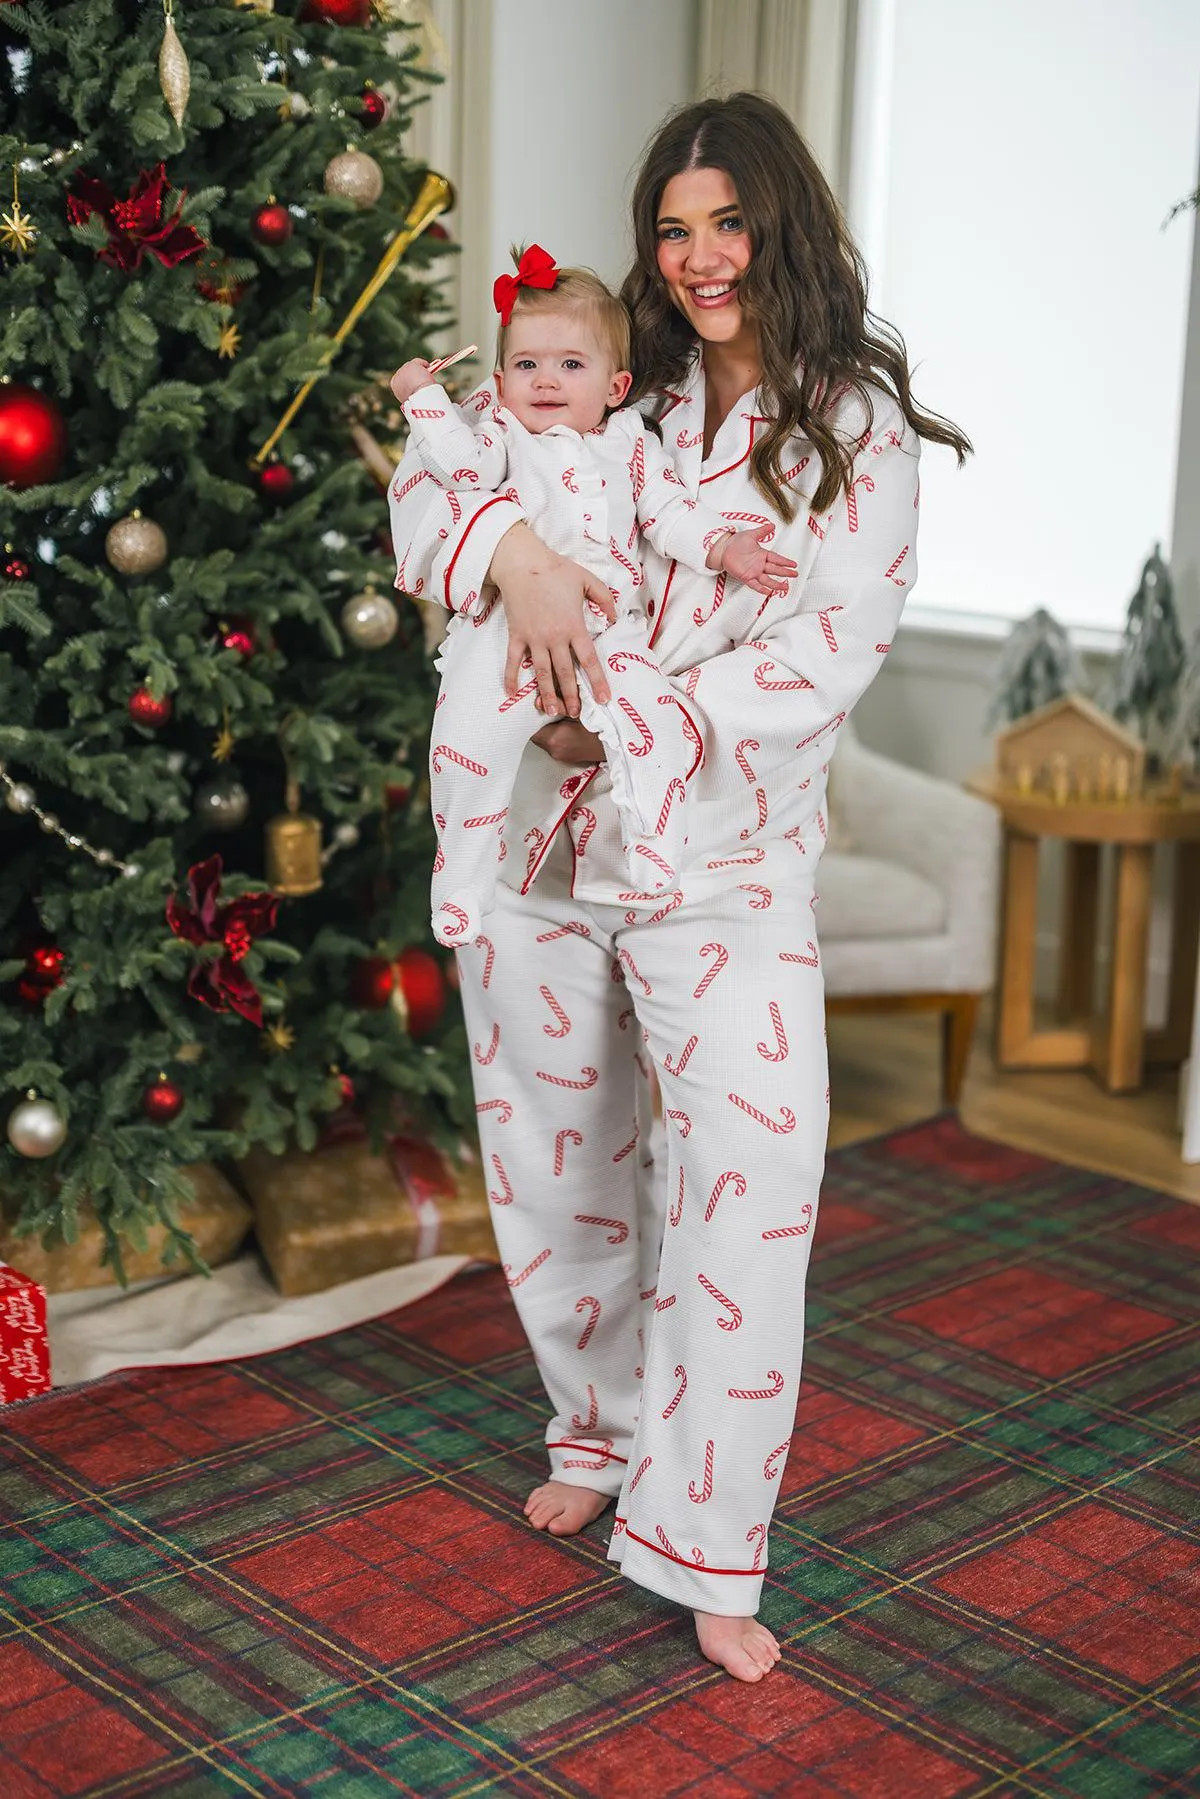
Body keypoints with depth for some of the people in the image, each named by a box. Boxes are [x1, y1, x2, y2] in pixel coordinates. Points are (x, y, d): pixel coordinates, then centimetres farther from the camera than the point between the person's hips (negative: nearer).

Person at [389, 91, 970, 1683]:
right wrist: (515, 551, -18)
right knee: (556, 1158, 14)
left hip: (724, 855, -3)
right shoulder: (610, 391, 8)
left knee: (751, 1177, -11)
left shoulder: (858, 427, 0)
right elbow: (425, 491, 4)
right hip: (536, 834, 3)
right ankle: (605, 1430, 38)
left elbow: (835, 645, -9)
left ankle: (705, 1543, 3)